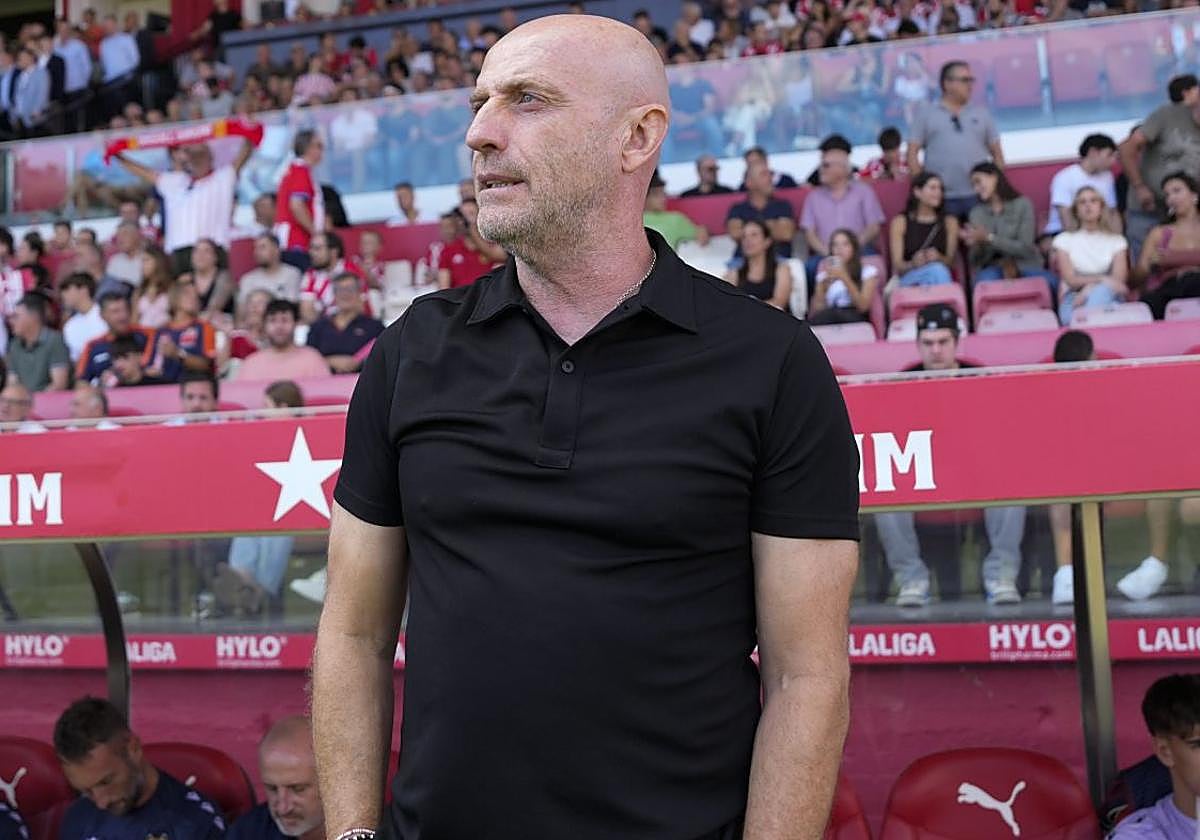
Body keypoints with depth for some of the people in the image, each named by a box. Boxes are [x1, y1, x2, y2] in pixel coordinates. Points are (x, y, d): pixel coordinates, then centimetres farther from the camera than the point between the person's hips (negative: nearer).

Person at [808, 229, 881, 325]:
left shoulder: (868, 271, 11)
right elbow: (815, 314, 7)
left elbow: (863, 306, -5)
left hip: (856, 320, -2)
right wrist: (824, 283, -3)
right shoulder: (825, 273, 19)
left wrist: (844, 278, -10)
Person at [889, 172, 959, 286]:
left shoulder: (950, 222, 15)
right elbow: (897, 266, 0)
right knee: (936, 270, -35)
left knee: (938, 270, -36)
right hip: (909, 279, -2)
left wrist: (938, 258, -18)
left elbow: (952, 261, 6)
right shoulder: (900, 222, 8)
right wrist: (913, 264, -24)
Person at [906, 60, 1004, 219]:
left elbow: (997, 152, 15)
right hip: (942, 198, -2)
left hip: (979, 196, 2)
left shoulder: (981, 113, 14)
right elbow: (912, 153, 4)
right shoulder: (926, 114, 7)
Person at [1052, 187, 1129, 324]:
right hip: (1073, 299, -1)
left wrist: (1090, 288, -19)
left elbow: (1119, 279, 0)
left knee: (1101, 291, -38)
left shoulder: (1116, 240, 17)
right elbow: (1071, 280, 0)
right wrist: (1101, 279, -16)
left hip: (1109, 297, 1)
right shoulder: (1065, 240, 15)